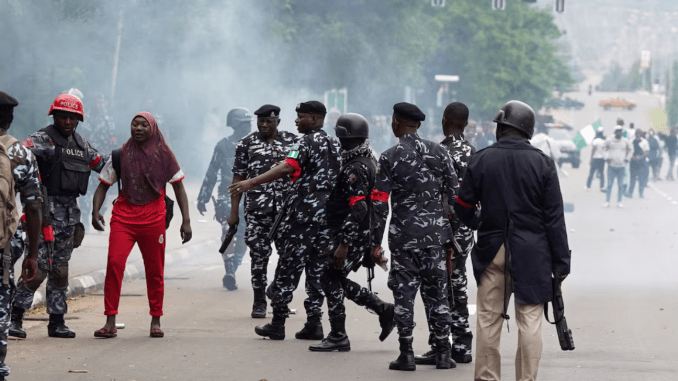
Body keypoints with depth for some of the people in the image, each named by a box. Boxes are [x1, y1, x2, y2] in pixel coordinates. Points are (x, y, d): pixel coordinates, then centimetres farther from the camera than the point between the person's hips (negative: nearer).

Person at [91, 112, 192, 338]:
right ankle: (110, 322, -15)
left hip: (153, 218, 0)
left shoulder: (163, 155, 5)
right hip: (124, 215, 0)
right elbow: (104, 185, 10)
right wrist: (95, 211, -7)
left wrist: (186, 221, 1)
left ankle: (156, 321, 21)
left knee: (155, 271, 6)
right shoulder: (121, 155, 5)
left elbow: (178, 187, 8)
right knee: (114, 263, -16)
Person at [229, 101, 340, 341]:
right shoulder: (335, 145, 15)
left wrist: (251, 183, -31)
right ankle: (314, 323, 6)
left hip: (303, 213, -7)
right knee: (317, 269, 9)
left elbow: (287, 168, -25)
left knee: (289, 268, -2)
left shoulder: (306, 142, -9)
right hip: (327, 215, 7)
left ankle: (278, 324, -1)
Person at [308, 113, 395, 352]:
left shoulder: (355, 169, -19)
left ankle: (338, 337, 2)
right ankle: (385, 310, 15)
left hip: (352, 234, -10)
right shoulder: (369, 160, 13)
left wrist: (344, 245, -26)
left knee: (331, 279, -3)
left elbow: (358, 209, -26)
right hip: (364, 235, 10)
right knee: (337, 281, 15)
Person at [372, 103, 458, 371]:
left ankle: (406, 354, 3)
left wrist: (376, 241, -1)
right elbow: (453, 196, 4)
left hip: (403, 235, -3)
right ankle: (443, 354, 9)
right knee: (436, 293, 9)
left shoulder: (390, 157, -7)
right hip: (436, 234, 3)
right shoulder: (439, 152, 3)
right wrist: (451, 238, 10)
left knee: (404, 293, 4)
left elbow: (380, 203, -9)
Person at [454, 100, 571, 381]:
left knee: (488, 319, 8)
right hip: (532, 253, -1)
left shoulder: (481, 160, -1)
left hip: (492, 250, 1)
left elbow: (463, 207, 5)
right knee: (529, 320, 1)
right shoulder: (542, 163, -3)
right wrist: (561, 261, 1)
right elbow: (555, 217, -3)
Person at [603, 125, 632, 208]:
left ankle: (619, 201, 12)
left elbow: (630, 151, 19)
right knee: (609, 184, -1)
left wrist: (627, 159, 8)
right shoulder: (609, 140, -1)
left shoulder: (625, 141, 4)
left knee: (620, 185, 4)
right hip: (611, 165, -1)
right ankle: (607, 201, 6)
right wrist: (607, 158, -1)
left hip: (621, 166, 1)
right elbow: (606, 149, 12)